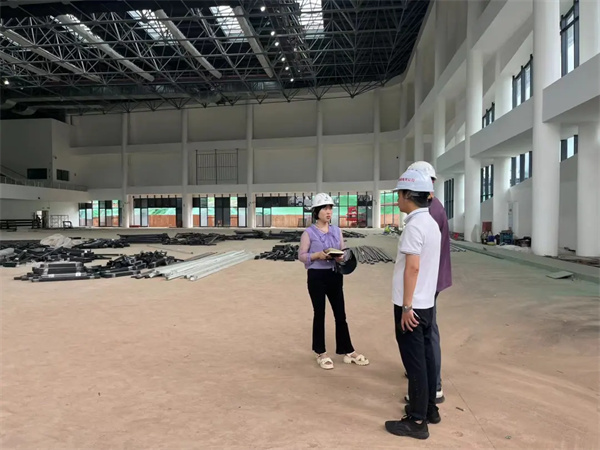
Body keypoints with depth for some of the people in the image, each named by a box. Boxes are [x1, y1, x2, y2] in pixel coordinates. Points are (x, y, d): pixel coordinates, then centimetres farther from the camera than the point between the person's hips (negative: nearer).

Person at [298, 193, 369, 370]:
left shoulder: (337, 230, 7)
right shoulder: (309, 232, -6)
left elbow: (342, 252, 11)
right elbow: (301, 255, -6)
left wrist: (341, 257, -12)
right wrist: (317, 255, -21)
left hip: (335, 275, 4)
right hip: (316, 276, -4)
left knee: (341, 314, 9)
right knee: (319, 314, 7)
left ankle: (347, 351, 22)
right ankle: (321, 353, 21)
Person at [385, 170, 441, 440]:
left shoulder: (414, 225, -18)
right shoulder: (430, 222, 11)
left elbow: (413, 267, -23)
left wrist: (406, 306, -19)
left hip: (411, 305, -9)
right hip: (425, 303, 9)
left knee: (414, 362, 0)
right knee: (425, 356, 17)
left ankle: (417, 421, 12)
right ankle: (430, 409, 30)